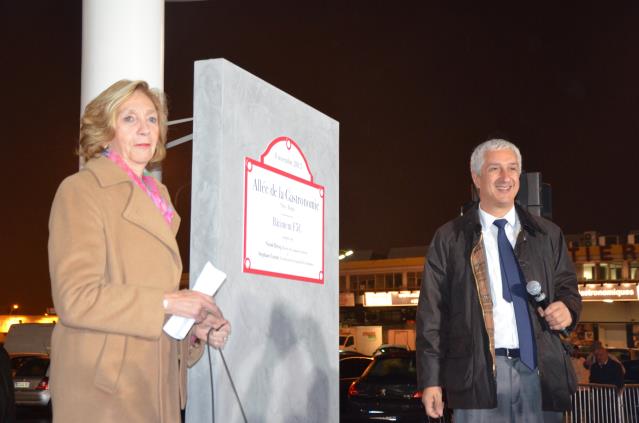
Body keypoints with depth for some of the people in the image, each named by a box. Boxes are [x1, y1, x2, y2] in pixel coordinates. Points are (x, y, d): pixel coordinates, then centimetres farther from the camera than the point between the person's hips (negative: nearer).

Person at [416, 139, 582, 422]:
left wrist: (567, 308, -4)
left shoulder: (548, 235, 14)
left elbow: (567, 287, 22)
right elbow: (431, 312, 2)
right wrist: (431, 380, -4)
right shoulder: (449, 239, 5)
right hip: (478, 374, -2)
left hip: (540, 371, 3)